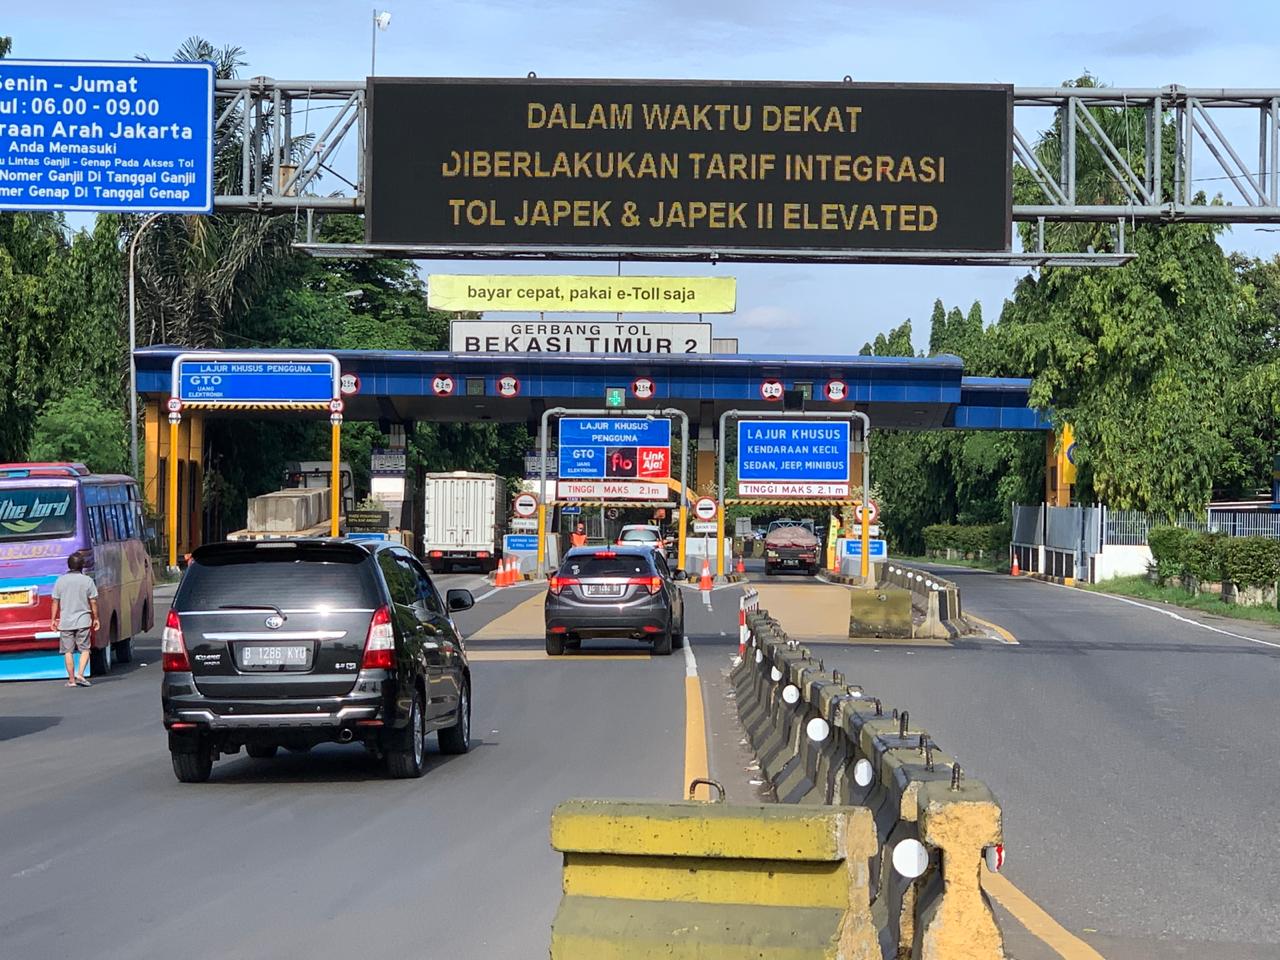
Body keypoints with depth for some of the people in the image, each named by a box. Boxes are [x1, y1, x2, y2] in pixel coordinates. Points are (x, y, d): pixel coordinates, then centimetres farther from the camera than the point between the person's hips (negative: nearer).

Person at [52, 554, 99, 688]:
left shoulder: (60, 581, 0)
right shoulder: (87, 580, -3)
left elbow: (55, 602, 2)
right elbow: (93, 602, -2)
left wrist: (54, 619, 9)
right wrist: (95, 618, 8)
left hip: (65, 621, 1)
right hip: (83, 620, -1)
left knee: (68, 651, 7)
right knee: (84, 649, 6)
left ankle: (71, 679, 8)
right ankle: (80, 674, -12)